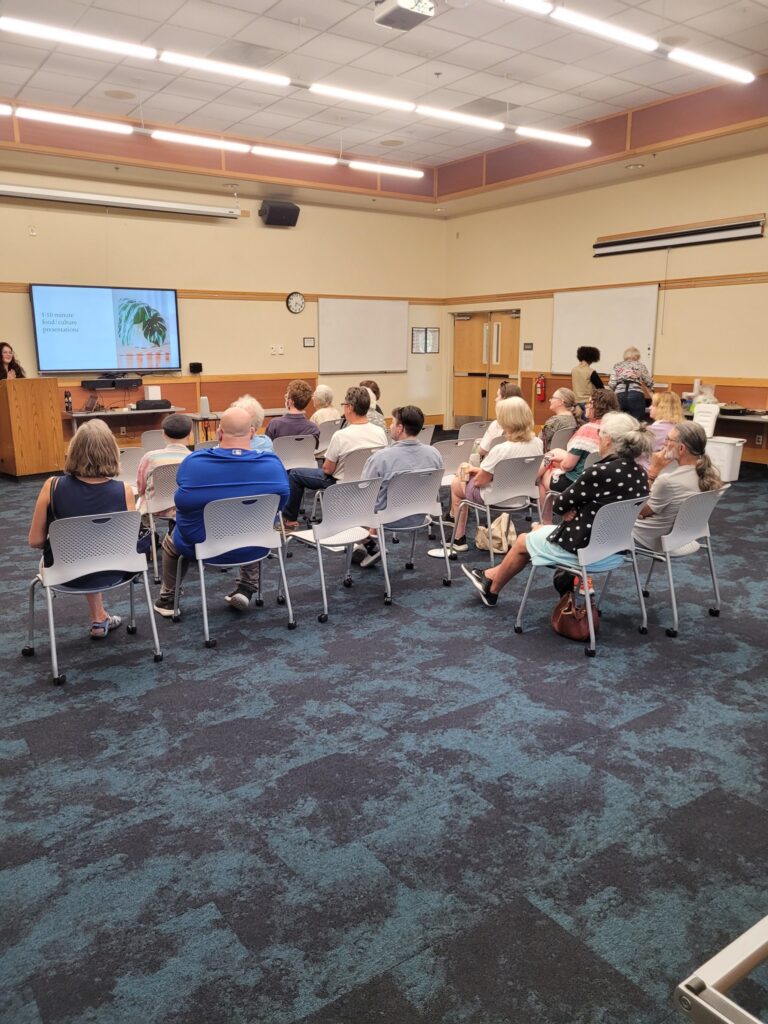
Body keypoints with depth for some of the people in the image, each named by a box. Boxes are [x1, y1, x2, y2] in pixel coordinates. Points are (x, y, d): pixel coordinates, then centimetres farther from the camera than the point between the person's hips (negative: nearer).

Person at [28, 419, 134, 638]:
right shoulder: (123, 490, -19)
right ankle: (99, 618, 43)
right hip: (110, 573, 0)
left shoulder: (53, 487, -20)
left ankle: (99, 618, 44)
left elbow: (35, 541, -9)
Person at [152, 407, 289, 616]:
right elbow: (280, 504, 2)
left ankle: (168, 600, 46)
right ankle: (246, 588, 31)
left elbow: (183, 503, 0)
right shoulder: (273, 463, -17)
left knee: (171, 540, 33)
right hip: (254, 547, 1)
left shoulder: (193, 462, -20)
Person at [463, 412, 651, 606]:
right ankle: (492, 576, 41)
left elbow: (560, 504, -13)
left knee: (523, 541, 18)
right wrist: (575, 510, -4)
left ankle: (491, 590, 41)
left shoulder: (600, 472, -27)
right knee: (538, 531, 26)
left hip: (584, 547, -8)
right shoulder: (640, 474, -1)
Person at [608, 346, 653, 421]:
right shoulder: (641, 365, 19)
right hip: (636, 395, -1)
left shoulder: (617, 365, 19)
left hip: (619, 396, 2)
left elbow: (611, 384, 7)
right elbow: (649, 383, 17)